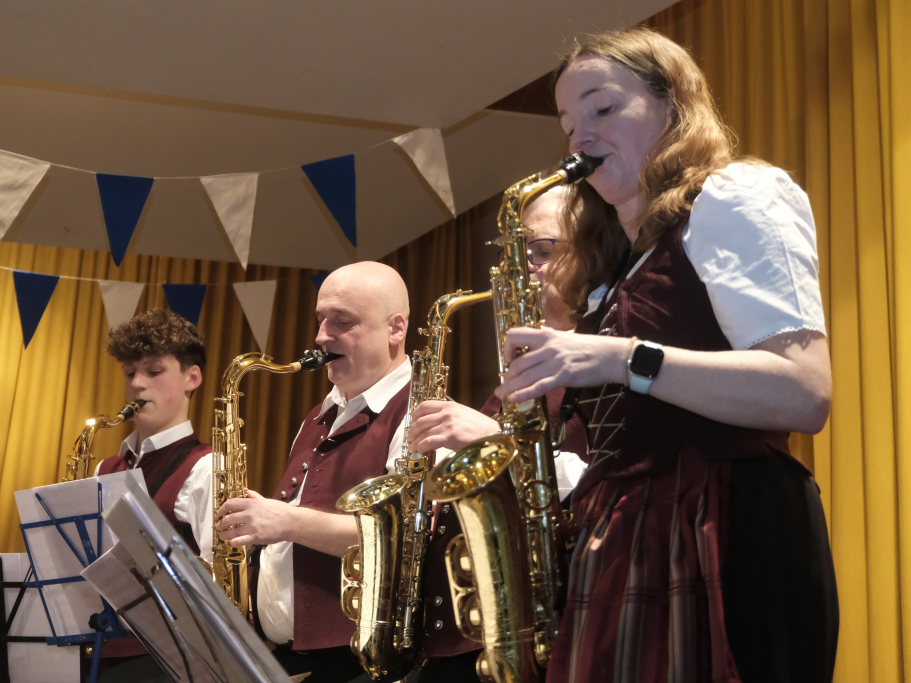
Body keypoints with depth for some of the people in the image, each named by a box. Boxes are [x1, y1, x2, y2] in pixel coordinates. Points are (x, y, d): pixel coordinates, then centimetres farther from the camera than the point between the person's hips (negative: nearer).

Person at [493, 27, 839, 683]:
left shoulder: (732, 197, 0)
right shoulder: (617, 266, 24)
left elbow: (806, 395, -15)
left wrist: (622, 359, -20)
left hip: (729, 538, -8)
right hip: (623, 546, 8)